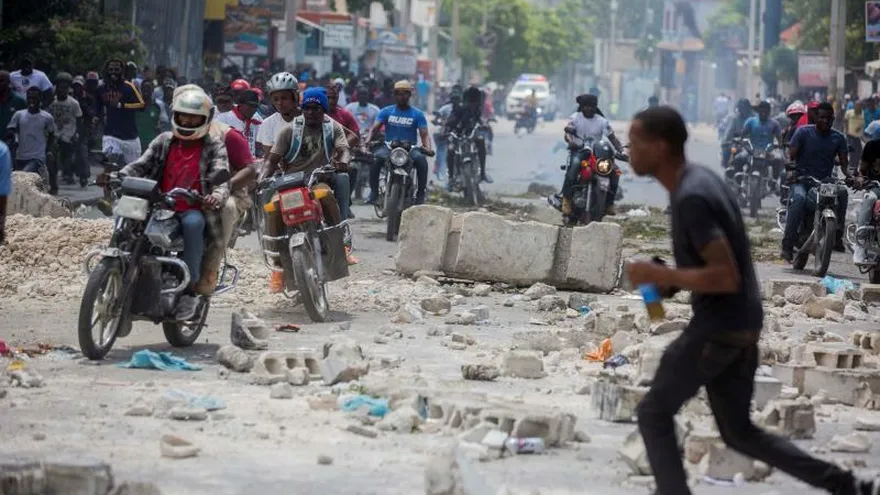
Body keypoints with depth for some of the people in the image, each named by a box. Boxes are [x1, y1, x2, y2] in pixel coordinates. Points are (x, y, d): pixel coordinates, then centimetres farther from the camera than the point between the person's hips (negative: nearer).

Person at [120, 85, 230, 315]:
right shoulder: (164, 141, 16)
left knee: (192, 223, -39)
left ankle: (190, 289, -30)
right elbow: (141, 165, 7)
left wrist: (217, 197, -35)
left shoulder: (213, 146, 5)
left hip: (194, 209, -3)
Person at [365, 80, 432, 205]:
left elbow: (424, 134, -4)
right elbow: (374, 129, -1)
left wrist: (428, 148, -25)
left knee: (421, 160, -33)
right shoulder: (386, 112, 9)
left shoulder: (417, 114, 6)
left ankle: (420, 194, -22)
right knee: (376, 158, -32)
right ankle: (374, 192, -22)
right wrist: (367, 142, -21)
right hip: (389, 147, 1)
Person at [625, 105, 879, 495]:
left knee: (653, 413, 7)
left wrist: (658, 275, -19)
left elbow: (727, 277, -27)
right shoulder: (701, 179, 10)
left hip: (716, 329, -10)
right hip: (739, 326, 10)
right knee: (738, 432, 16)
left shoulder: (690, 198, -22)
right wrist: (672, 282, 10)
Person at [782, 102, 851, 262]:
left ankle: (837, 236, -21)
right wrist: (790, 169, -28)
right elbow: (791, 155, -8)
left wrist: (849, 175, -17)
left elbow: (844, 163, 4)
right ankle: (788, 245, -35)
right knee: (799, 199, -35)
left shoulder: (838, 138, 8)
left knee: (842, 192, -28)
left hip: (825, 182, 3)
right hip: (802, 180, -3)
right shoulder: (803, 132, -1)